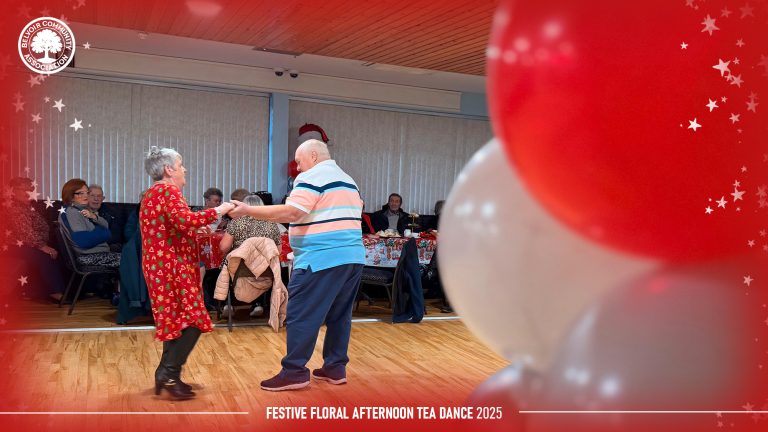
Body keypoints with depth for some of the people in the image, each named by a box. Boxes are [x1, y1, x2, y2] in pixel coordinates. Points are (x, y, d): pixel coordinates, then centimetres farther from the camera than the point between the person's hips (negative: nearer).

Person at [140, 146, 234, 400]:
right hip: (172, 267, -10)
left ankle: (169, 377, 15)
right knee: (192, 321, -9)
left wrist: (196, 233, 19)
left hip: (162, 266, 10)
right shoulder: (167, 190, -12)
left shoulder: (154, 193, 20)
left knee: (176, 321, 12)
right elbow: (184, 220, -28)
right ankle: (168, 373, -9)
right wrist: (217, 211, -21)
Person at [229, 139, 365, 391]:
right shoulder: (349, 181, 21)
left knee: (301, 315, -3)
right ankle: (335, 367, 17)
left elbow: (291, 213, -17)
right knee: (339, 315, 13)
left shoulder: (312, 177, -7)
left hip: (322, 259, -9)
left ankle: (294, 372, 1)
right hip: (352, 257, 9)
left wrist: (248, 211, -13)